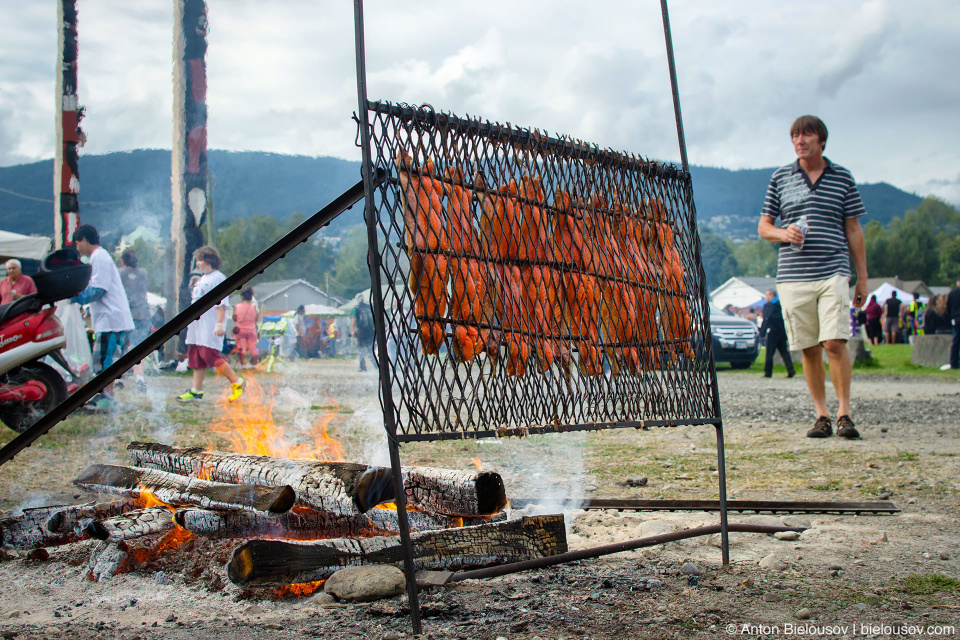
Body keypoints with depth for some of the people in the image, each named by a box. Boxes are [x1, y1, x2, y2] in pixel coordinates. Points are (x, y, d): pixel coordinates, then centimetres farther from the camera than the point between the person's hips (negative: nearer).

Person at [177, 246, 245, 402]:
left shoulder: (218, 278, -9)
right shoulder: (201, 279, 21)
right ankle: (196, 391, 10)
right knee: (196, 359, 7)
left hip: (210, 328, -9)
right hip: (196, 326, 9)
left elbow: (221, 304, -16)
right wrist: (191, 321, 25)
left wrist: (219, 324, -23)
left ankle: (237, 382, -1)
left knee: (211, 356, -13)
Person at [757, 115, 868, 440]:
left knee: (835, 342, -13)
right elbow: (763, 227, 14)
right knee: (809, 349, 3)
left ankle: (844, 413, -3)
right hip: (793, 276, 1)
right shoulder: (780, 177, 11)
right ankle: (822, 415, 12)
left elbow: (853, 230, 12)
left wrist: (862, 277, 9)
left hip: (833, 273, -1)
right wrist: (783, 233, -8)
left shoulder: (842, 177, 10)